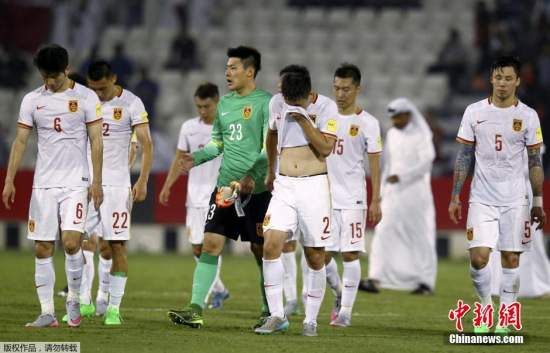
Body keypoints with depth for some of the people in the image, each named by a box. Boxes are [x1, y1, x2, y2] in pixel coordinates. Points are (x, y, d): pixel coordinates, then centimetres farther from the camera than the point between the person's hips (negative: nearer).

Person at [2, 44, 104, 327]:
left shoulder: (86, 98, 0)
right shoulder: (32, 100, 6)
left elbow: (96, 141, 1)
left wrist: (97, 182, -5)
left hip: (76, 183, -3)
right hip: (43, 184, 3)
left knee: (71, 242, -16)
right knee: (42, 249, 0)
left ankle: (73, 300, 6)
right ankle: (47, 313, 5)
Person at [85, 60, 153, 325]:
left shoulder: (131, 104, -4)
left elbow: (146, 145, -4)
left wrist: (142, 181, -14)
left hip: (116, 184, -3)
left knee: (116, 246, -3)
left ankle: (114, 308, 2)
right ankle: (85, 301, 8)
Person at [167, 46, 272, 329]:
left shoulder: (265, 102, -7)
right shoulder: (224, 103, 14)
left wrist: (253, 174, -25)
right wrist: (197, 157, 4)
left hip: (256, 189, -6)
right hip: (225, 186, 6)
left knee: (260, 250, 3)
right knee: (211, 243, -3)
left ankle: (269, 311, 17)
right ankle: (195, 309, -7)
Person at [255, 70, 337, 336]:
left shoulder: (325, 107, -6)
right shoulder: (277, 104, 7)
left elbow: (326, 148, -16)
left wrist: (303, 119, -20)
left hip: (314, 186, -3)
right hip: (284, 185, 3)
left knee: (315, 255, -1)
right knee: (271, 245, -13)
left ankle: (311, 320, 10)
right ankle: (277, 316, -7)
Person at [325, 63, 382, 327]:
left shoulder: (367, 123, 0)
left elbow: (374, 164, 0)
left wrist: (376, 201, -5)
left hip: (352, 197, -3)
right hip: (324, 194, 3)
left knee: (350, 253, -7)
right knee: (323, 255, 2)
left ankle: (345, 311, -2)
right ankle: (339, 294, 29)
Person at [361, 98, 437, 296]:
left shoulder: (421, 135, -7)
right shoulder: (391, 135, 12)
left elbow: (426, 163, -18)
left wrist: (401, 176, -26)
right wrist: (383, 191, 17)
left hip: (416, 193, -5)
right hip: (394, 194, 6)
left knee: (420, 236, 0)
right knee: (383, 232, -8)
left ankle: (426, 282, 8)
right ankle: (376, 278, -14)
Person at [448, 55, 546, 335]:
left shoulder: (528, 116, 1)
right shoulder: (474, 112, 2)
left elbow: (535, 163, 6)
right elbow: (464, 157, 6)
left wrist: (538, 204, 4)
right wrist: (455, 197, 1)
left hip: (515, 201, 0)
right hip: (482, 198, 0)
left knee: (511, 260, 1)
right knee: (478, 257, -12)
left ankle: (505, 320, 9)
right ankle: (486, 306, 11)